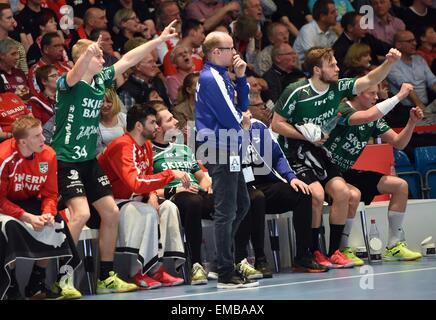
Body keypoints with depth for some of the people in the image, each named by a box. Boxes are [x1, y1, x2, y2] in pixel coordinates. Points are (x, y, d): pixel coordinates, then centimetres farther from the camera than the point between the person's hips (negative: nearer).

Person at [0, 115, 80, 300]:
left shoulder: (48, 155, -13)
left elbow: (50, 194, -3)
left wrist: (48, 213, -25)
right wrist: (28, 217, -32)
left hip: (31, 203, 5)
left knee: (57, 226, -16)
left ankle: (36, 285, 1)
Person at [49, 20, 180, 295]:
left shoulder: (101, 79, 6)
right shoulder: (69, 84, -15)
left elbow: (128, 60, 15)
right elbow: (75, 74, -39)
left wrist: (160, 39, 16)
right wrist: (87, 53, -59)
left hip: (89, 159, 8)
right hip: (66, 160, -8)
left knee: (111, 212, 7)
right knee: (81, 213, -22)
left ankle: (106, 277, 19)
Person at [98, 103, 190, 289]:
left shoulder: (146, 145, 8)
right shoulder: (122, 147, -23)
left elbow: (149, 177, 17)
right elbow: (135, 183, -34)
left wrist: (152, 195, -7)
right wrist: (171, 174, -31)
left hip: (132, 200, 10)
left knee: (168, 208, -6)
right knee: (147, 212, -30)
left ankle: (156, 269, -11)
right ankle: (138, 273, -26)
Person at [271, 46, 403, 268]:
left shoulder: (337, 88, 1)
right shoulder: (296, 92, -15)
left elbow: (369, 81, 0)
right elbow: (276, 124, -11)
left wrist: (389, 63, -17)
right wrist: (307, 136, -17)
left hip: (319, 153, 6)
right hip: (294, 155, -6)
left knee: (343, 193, -11)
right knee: (316, 194, -26)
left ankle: (334, 252, 0)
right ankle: (313, 253, -12)